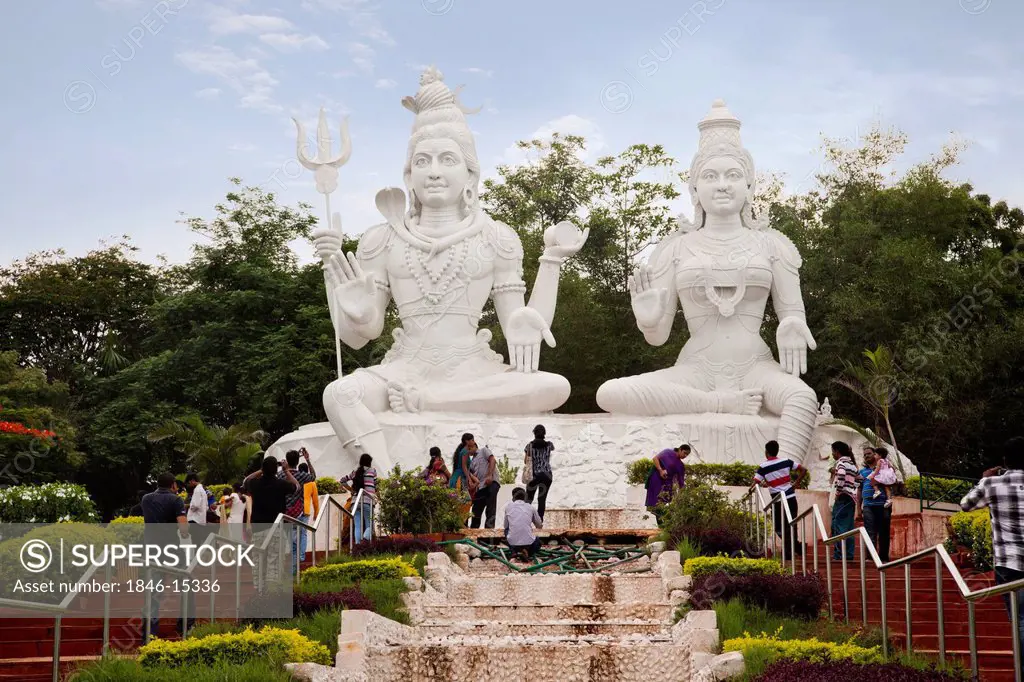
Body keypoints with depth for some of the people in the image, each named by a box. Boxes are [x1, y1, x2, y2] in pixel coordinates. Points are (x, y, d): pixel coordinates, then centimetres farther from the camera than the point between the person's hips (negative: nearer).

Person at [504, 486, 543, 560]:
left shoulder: (508, 507, 7)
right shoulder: (530, 507, 7)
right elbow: (540, 526, 19)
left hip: (512, 543, 1)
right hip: (528, 542, -1)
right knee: (538, 541, 35)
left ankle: (514, 551, 11)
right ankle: (528, 553, 3)